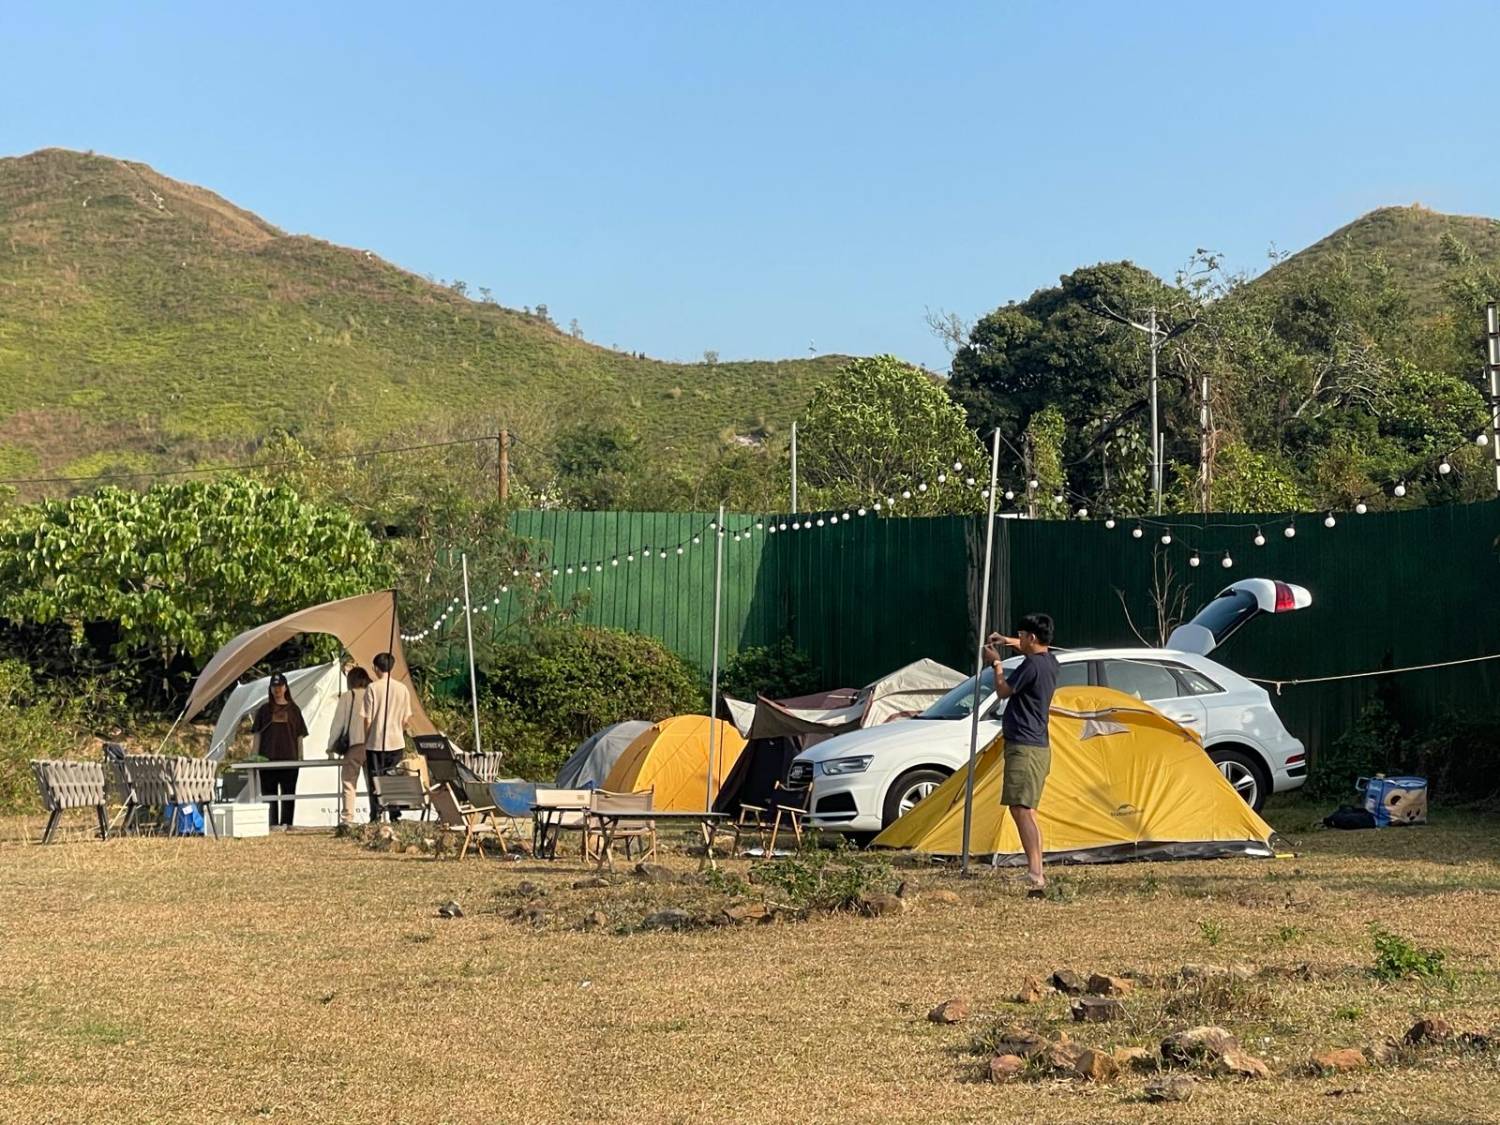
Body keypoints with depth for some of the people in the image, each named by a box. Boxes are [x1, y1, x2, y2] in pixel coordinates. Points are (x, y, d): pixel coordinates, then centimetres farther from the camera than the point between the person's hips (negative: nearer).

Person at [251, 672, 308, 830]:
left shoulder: (293, 709, 11)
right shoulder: (264, 710, 10)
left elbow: (300, 736, 10)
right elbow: (257, 734, 8)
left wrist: (300, 757, 4)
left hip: (289, 758, 0)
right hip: (268, 757, 0)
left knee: (288, 792, -2)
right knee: (269, 792, -1)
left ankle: (285, 823, -1)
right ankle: (272, 823, -1)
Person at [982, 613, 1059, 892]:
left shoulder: (1032, 665, -17)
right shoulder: (1049, 661, 12)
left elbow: (1003, 691, -7)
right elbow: (1037, 649, 38)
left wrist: (996, 663, 6)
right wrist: (1007, 641, 29)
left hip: (1024, 747, -10)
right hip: (1039, 746, 10)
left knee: (1022, 808, -13)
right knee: (1023, 810, 14)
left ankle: (1035, 875, -20)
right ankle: (1036, 872, 15)